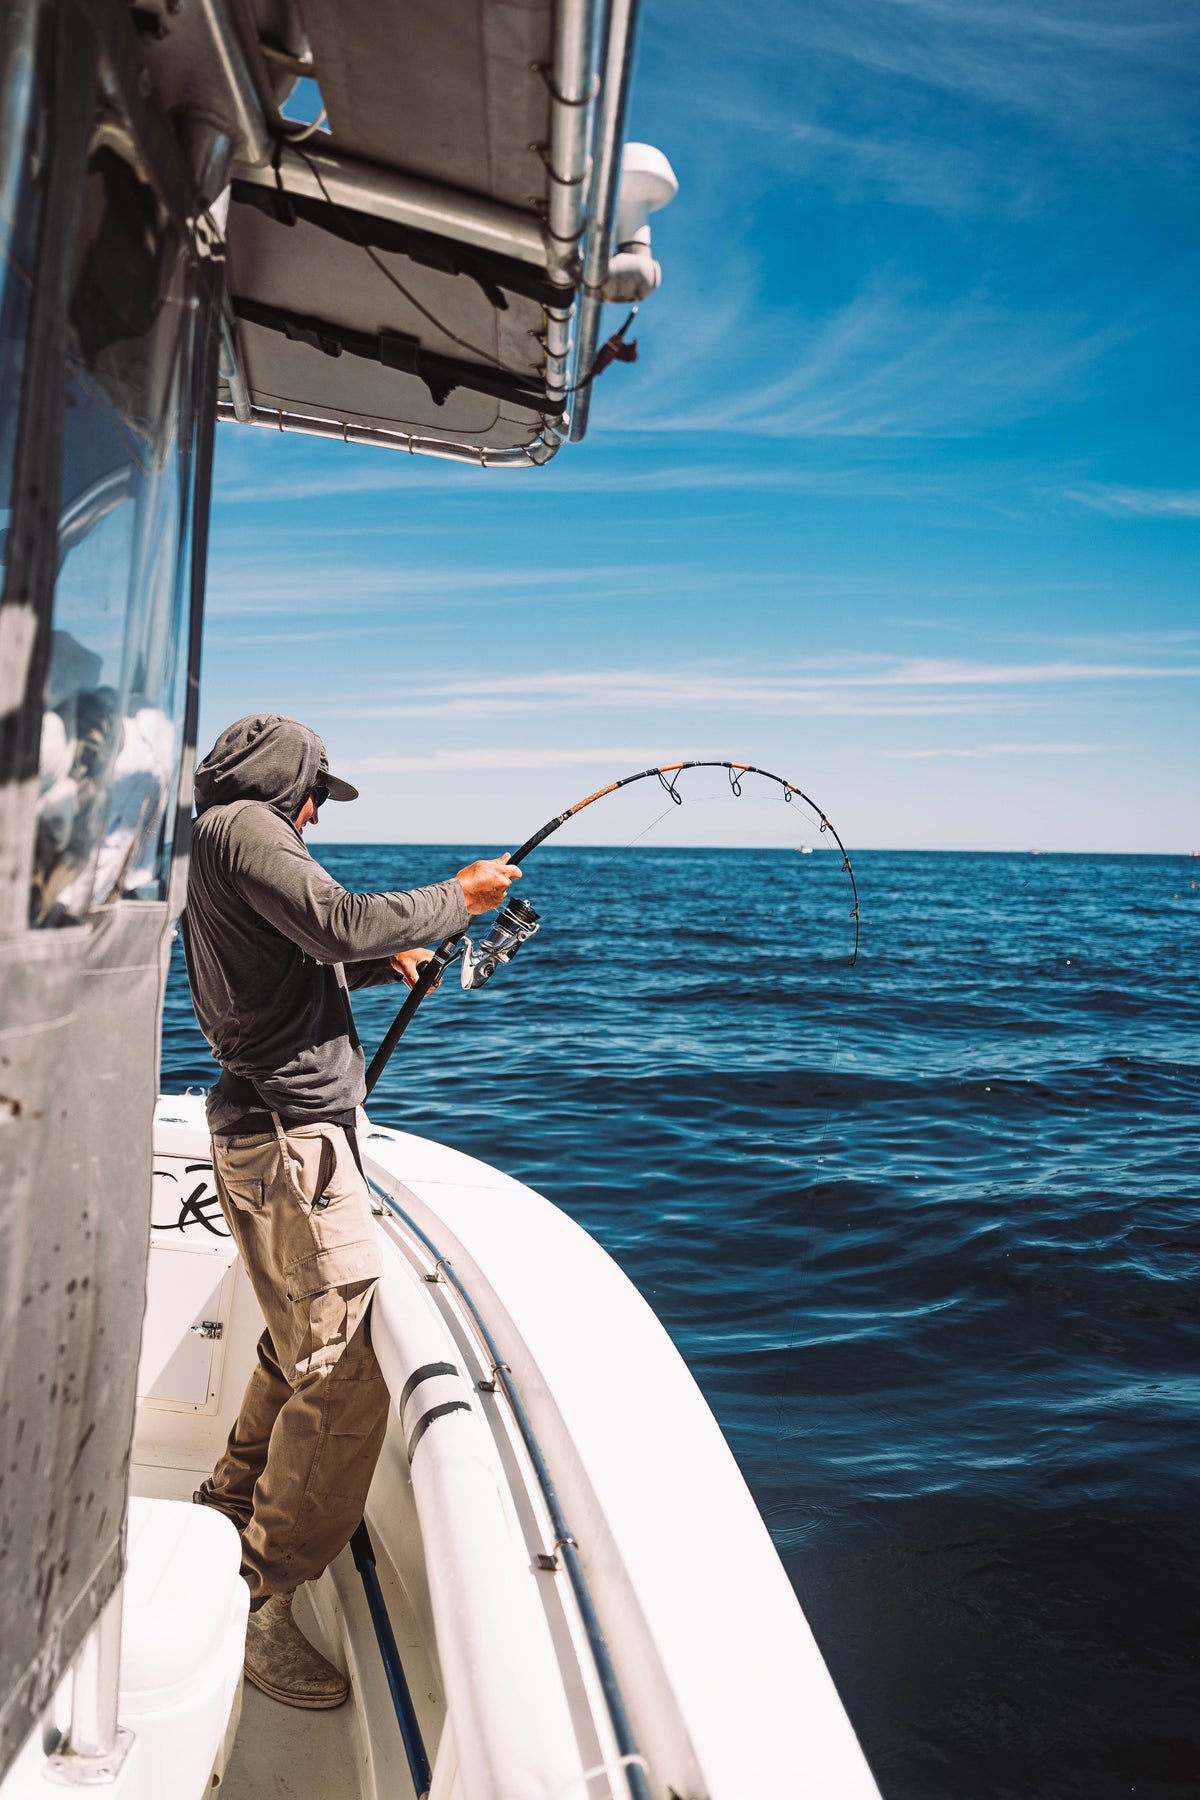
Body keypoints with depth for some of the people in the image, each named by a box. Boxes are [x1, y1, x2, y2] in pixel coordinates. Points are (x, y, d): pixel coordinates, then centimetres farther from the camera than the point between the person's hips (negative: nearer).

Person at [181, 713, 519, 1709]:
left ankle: (231, 1503, 41)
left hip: (268, 1130, 11)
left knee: (305, 1341, 24)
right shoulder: (239, 826, -11)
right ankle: (259, 1603, 4)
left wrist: (381, 961, 23)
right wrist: (457, 897, -11)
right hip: (291, 1135, -11)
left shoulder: (222, 847, 21)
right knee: (342, 1378, -7)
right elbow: (340, 922, -24)